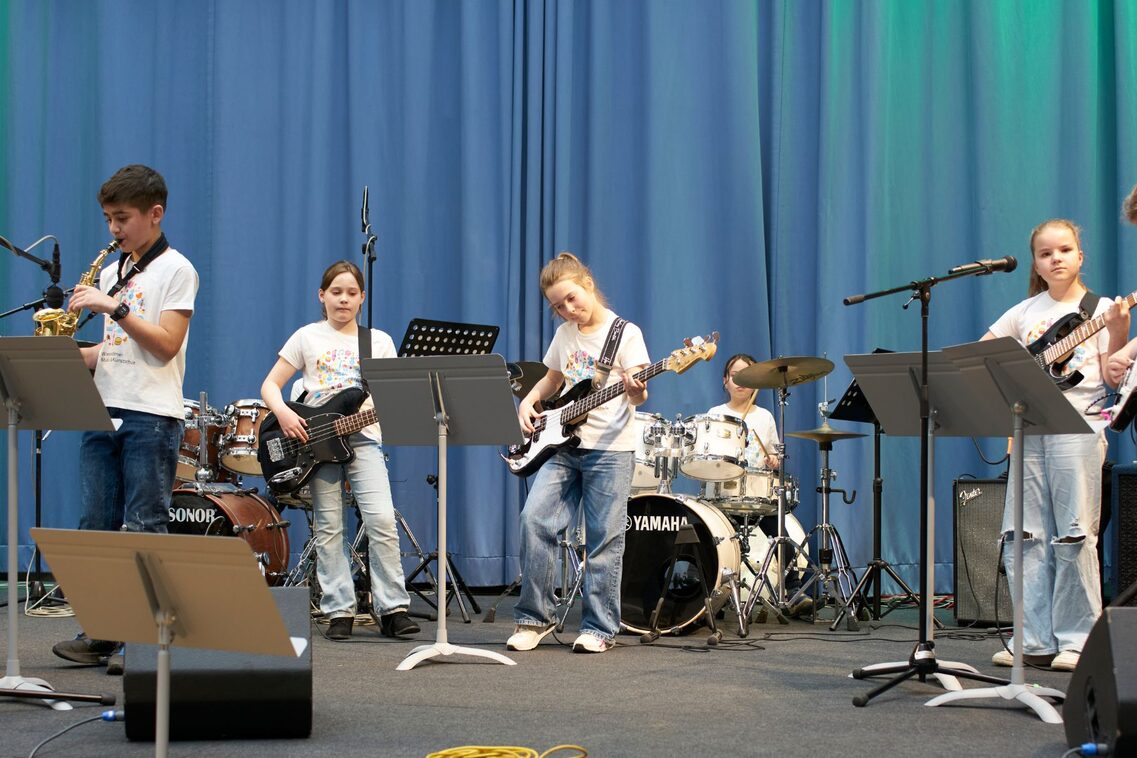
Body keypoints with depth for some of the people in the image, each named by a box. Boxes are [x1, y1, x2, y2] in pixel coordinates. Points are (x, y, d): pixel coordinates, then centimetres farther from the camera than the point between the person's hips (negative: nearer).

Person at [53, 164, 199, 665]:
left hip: (151, 417, -7)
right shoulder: (111, 272, 18)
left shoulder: (175, 270, -2)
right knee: (96, 525, 4)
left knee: (143, 530, -6)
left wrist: (114, 308, -16)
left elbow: (165, 345, -12)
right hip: (105, 411, 7)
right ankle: (100, 632, 9)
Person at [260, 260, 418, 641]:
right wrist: (283, 413, -13)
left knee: (382, 520, -14)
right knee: (329, 529, 0)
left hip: (364, 439, 0)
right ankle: (339, 612, 6)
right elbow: (270, 385, 6)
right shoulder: (307, 337, 8)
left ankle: (393, 608, -8)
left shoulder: (380, 341, 12)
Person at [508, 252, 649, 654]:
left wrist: (635, 391, -32)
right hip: (563, 444, 5)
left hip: (610, 447, -5)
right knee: (534, 518, -10)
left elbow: (636, 396, -9)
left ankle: (599, 628, 6)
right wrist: (529, 401, 8)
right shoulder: (564, 335, 14)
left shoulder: (625, 333, -3)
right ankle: (535, 616, 0)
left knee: (604, 538, -2)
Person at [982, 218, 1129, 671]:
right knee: (1024, 538, 0)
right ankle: (1036, 641, 5)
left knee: (1074, 537, -7)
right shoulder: (1026, 312, 15)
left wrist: (1118, 332, -17)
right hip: (1028, 429, 4)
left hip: (1078, 426, -4)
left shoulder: (1100, 309, 6)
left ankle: (1077, 641, -1)